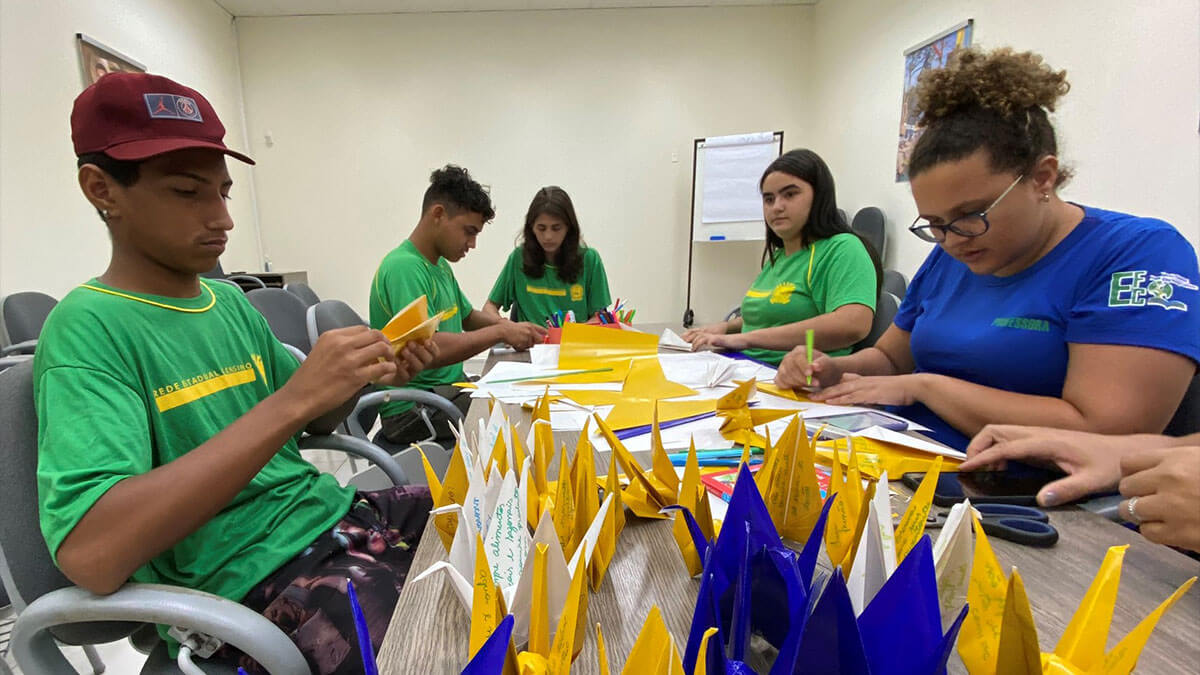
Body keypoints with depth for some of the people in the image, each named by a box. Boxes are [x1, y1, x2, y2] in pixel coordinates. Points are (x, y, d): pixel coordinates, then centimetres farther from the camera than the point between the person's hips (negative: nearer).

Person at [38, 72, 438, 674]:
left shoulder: (230, 302, 9)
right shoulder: (88, 329, -11)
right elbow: (89, 556, -24)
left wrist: (364, 376, -4)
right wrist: (292, 398, -29)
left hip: (334, 513, 7)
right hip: (244, 580, -7)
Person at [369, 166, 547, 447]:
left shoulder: (440, 265, 12)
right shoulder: (404, 267, -19)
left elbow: (467, 316, 24)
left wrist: (511, 327, 5)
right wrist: (501, 332, -22)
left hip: (451, 386, 9)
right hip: (412, 409, -9)